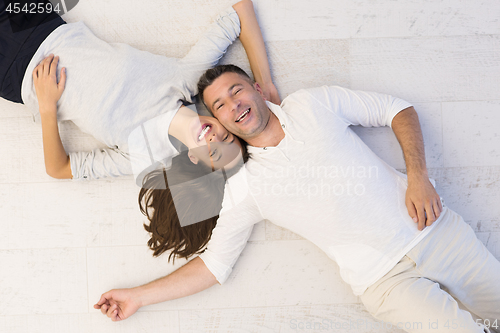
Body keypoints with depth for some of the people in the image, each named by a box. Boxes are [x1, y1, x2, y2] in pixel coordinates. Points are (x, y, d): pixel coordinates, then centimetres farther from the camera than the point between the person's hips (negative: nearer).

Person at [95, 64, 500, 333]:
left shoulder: (313, 103, 3)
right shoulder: (244, 186, 0)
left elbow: (400, 110, 7)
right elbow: (215, 264, 3)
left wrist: (418, 176, -8)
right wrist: (138, 296, 1)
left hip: (434, 229, 2)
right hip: (386, 278, -2)